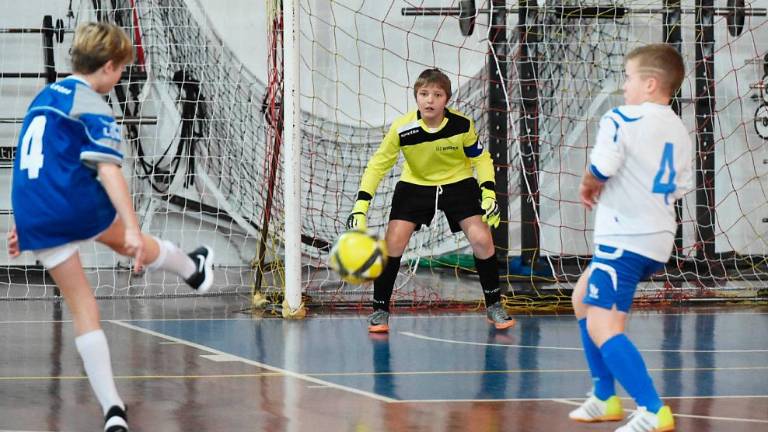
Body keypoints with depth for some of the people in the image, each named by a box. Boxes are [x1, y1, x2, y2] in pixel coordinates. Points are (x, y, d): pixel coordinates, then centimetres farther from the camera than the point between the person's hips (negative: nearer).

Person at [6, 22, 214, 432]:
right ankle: (194, 270, 56)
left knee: (83, 309, 8)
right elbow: (108, 171, -18)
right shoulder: (93, 108, -6)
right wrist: (132, 229, -23)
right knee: (131, 243, 26)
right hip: (78, 202, -6)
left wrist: (24, 223, 32)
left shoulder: (45, 96, 19)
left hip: (34, 218, 6)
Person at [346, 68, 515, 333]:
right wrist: (361, 207, -20)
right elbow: (378, 164, -14)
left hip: (458, 184, 0)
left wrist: (489, 194, -16)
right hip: (414, 185, 0)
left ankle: (494, 306, 6)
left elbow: (480, 159, -4)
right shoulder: (402, 128, -25)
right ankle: (380, 310, 2)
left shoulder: (462, 125, -22)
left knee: (481, 239, -14)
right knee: (393, 242, -15)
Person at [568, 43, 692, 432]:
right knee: (583, 297, 27)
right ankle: (605, 398, 29)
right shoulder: (679, 131, 11)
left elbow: (599, 170, -22)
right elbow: (680, 187, 14)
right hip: (659, 239, 10)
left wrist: (587, 187, 0)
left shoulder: (621, 119, -13)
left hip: (625, 239, -10)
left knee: (602, 327, -13)